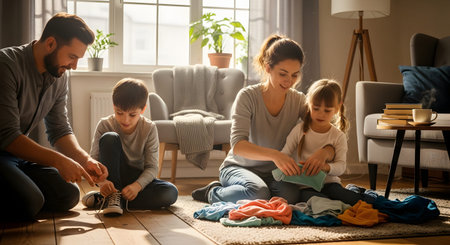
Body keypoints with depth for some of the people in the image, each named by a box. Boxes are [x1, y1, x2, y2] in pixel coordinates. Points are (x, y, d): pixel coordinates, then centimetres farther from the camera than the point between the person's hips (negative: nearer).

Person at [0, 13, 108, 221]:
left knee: (68, 195, -4)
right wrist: (58, 161, -30)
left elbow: (59, 130, 7)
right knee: (29, 202, -28)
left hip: (19, 156, 8)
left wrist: (85, 160, -11)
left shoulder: (59, 77, 3)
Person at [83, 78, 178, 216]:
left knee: (171, 193, -29)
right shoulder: (105, 125, -13)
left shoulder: (149, 128, -13)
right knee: (109, 138, -26)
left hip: (138, 179, 2)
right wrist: (102, 181, -41)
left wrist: (137, 185, -34)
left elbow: (152, 167, -14)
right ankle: (113, 195, -27)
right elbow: (94, 160, -19)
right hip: (112, 178, -2)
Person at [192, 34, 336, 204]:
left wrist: (324, 152, -35)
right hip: (238, 167, -3)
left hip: (273, 172, 4)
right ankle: (214, 193, -4)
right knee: (258, 192, -36)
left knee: (291, 195, -30)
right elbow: (238, 145, -27)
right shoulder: (248, 96, -15)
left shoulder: (298, 101, -4)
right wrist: (274, 155, -45)